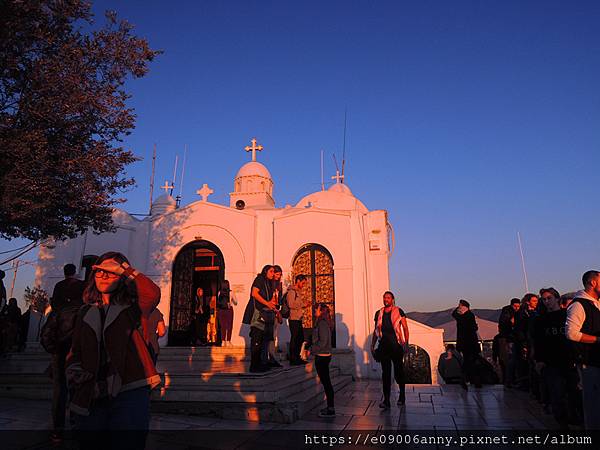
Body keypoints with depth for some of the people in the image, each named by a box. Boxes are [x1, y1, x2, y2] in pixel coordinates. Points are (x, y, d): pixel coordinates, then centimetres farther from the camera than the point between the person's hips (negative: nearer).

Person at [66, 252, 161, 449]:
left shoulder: (133, 308, 2)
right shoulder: (86, 312, 16)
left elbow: (153, 293, -21)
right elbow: (75, 352, 22)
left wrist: (124, 269, -15)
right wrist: (74, 371, 3)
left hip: (129, 394, -4)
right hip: (92, 398, 4)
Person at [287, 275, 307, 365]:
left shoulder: (298, 291, 19)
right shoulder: (291, 291, -11)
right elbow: (291, 305, -20)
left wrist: (304, 304, 6)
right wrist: (303, 304, -14)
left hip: (298, 318, 10)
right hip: (294, 319, -10)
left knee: (301, 338, 13)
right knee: (294, 338, -4)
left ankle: (297, 357, 22)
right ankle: (292, 359, 3)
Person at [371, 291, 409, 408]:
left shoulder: (398, 311, -1)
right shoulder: (379, 314, 9)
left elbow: (405, 328, -1)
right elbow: (376, 331, 16)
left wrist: (406, 343, -11)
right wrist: (372, 345, 12)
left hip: (396, 346, -3)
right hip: (383, 347, 3)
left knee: (399, 372, 8)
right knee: (385, 373, 2)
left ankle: (402, 396, 28)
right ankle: (386, 400, 5)